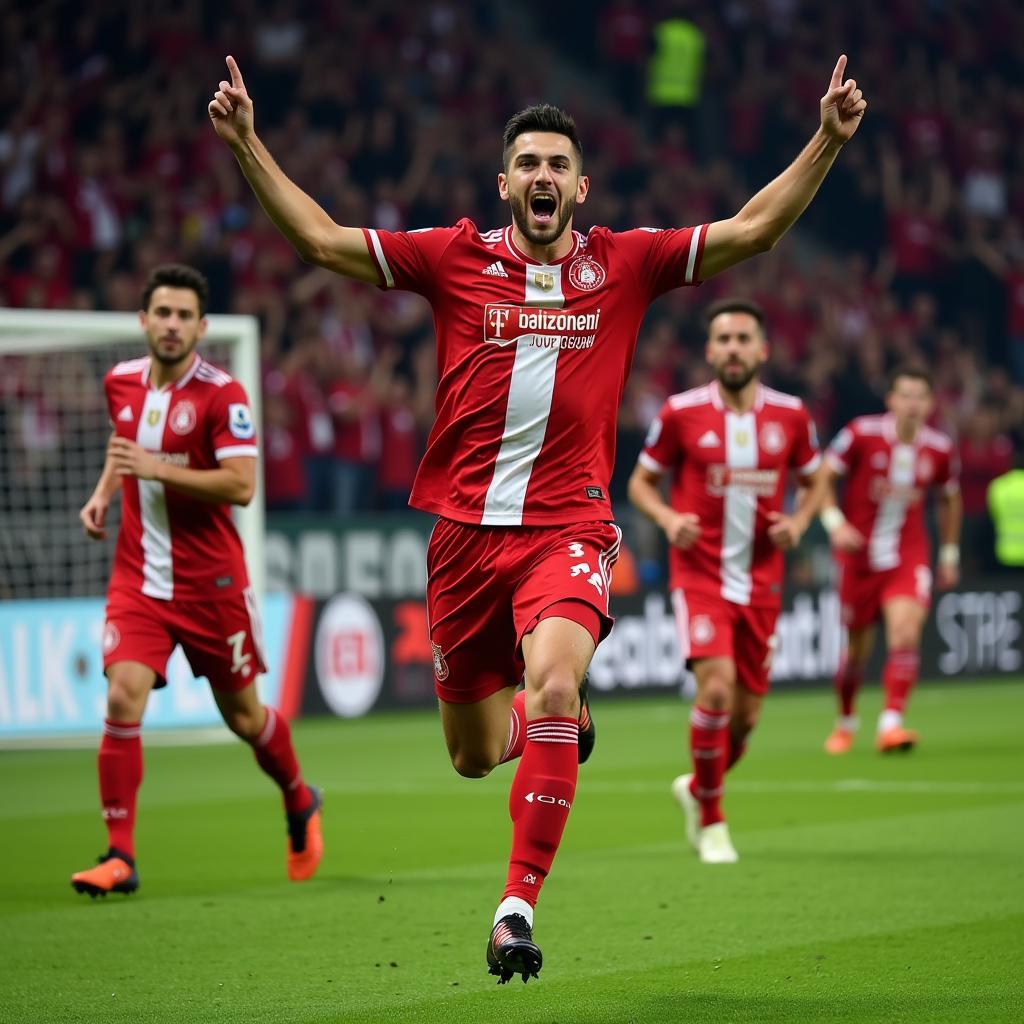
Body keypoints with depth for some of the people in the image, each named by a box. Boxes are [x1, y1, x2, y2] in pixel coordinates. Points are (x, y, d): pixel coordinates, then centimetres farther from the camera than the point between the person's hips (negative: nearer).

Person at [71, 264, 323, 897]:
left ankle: (301, 804, 40)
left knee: (243, 714, 11)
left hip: (211, 582, -3)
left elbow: (241, 486, -20)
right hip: (138, 578, 3)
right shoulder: (122, 383, 5)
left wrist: (156, 468, -25)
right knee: (123, 701, -15)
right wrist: (104, 493, 9)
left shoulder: (222, 394, -12)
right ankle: (120, 856, -11)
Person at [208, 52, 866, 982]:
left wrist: (828, 142, -5)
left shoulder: (622, 265, 4)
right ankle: (558, 721, 47)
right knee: (473, 756, 10)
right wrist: (247, 144, -4)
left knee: (553, 689, -30)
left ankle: (519, 905, -22)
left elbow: (752, 230, 4)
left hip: (567, 529, -2)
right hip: (466, 528, 2)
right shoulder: (455, 259, 3)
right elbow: (322, 239, 4)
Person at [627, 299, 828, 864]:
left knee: (745, 715, 6)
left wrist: (798, 521, -5)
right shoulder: (681, 413, -5)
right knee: (717, 687, -22)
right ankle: (711, 821, -4)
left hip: (760, 581, 3)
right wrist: (669, 519, -15)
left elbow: (815, 481, 16)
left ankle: (695, 788, 37)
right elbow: (640, 482, 5)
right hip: (699, 574, -3)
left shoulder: (790, 415, 2)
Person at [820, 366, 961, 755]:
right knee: (858, 648, 9)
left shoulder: (939, 449, -2)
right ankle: (845, 722, 32)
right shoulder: (861, 433, -11)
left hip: (909, 555, 1)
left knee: (905, 635, -20)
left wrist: (950, 554, 18)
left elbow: (949, 498, 17)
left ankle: (891, 723, -18)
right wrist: (834, 522, -17)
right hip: (859, 554, -1)